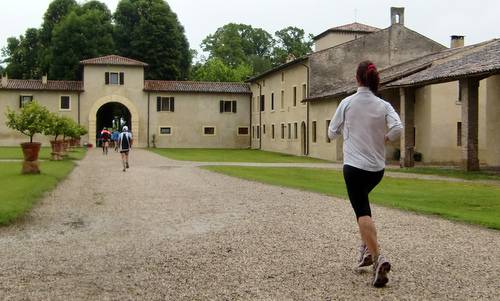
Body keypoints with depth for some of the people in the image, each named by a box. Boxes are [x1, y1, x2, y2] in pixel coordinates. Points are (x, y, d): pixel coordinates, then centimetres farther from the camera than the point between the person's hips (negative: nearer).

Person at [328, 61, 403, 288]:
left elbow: (332, 133, 3)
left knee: (362, 212, -6)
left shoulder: (347, 103, -4)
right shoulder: (383, 106, 1)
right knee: (361, 203, 26)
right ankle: (366, 250, 20)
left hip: (354, 166, -4)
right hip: (377, 167, 4)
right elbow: (397, 129, -15)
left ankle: (378, 258, -22)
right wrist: (383, 139, 5)